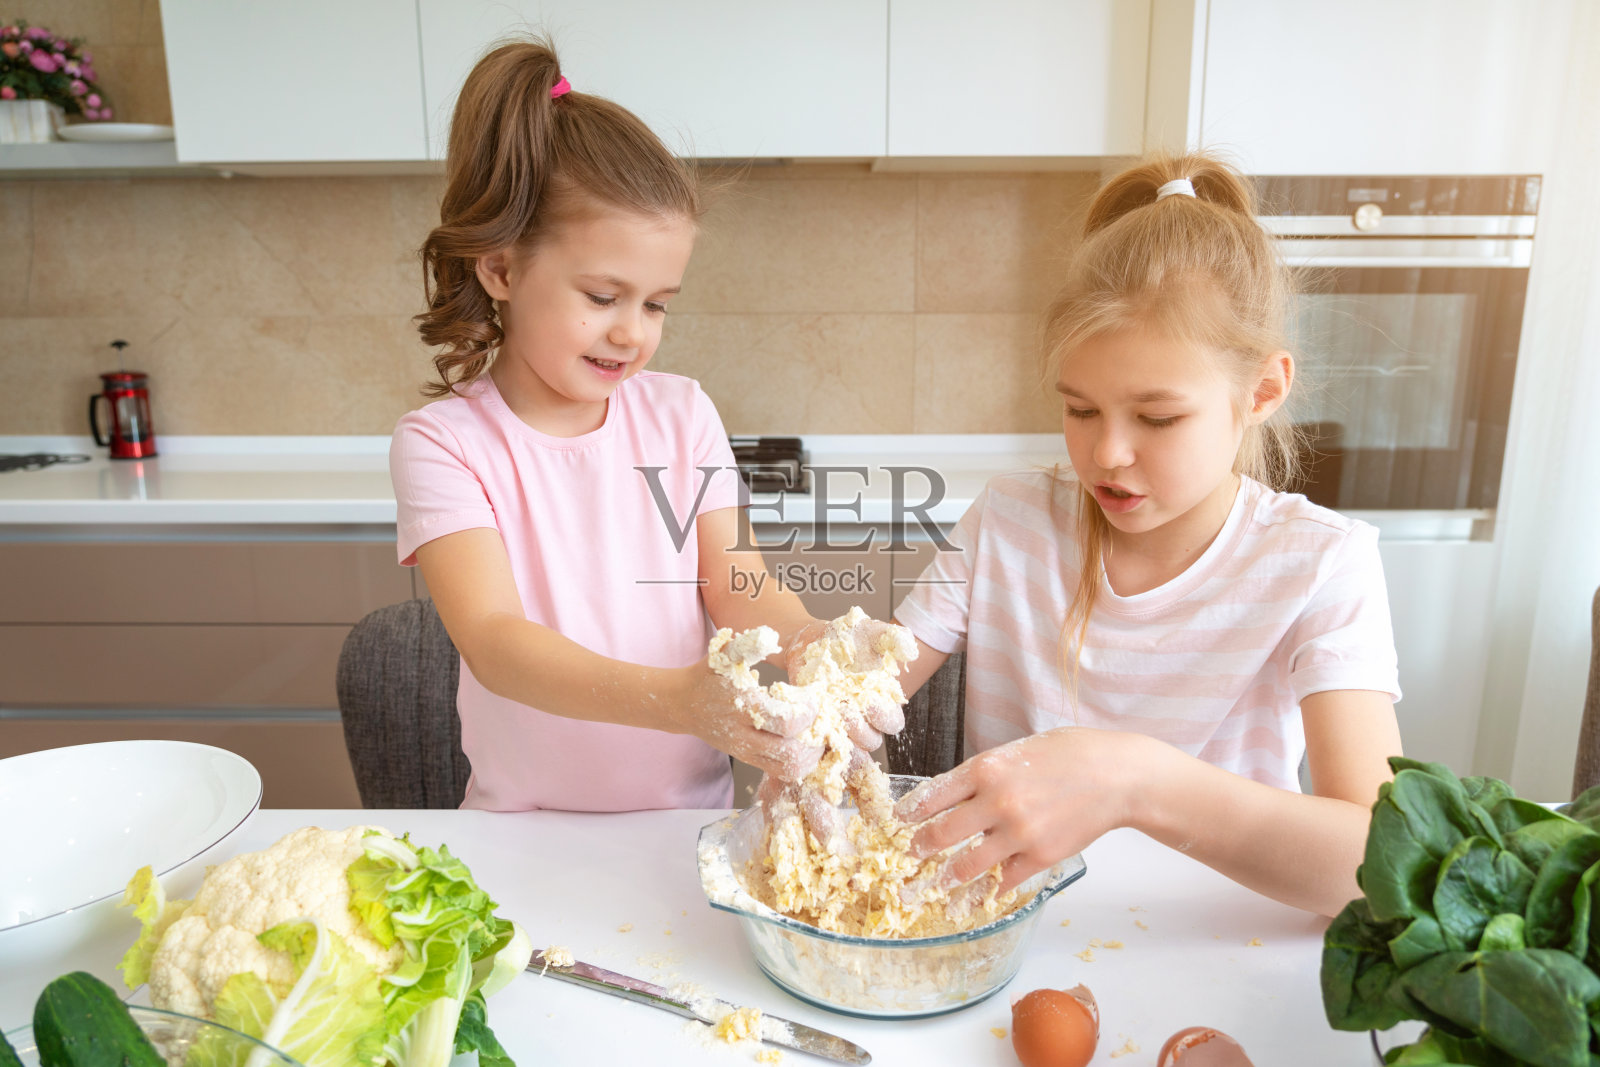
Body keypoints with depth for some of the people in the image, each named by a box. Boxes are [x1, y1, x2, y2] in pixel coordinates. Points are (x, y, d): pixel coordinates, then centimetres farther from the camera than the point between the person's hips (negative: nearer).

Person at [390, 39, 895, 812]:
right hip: (527, 823, -4)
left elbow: (739, 588, 0)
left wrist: (814, 643, -22)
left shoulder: (680, 414, 3)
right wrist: (680, 700, -35)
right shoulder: (443, 444, -8)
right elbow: (493, 640, -20)